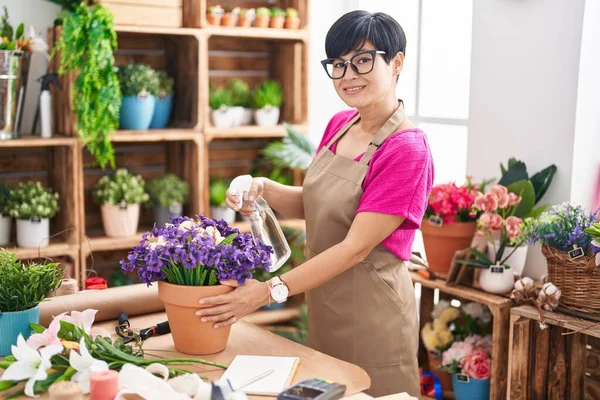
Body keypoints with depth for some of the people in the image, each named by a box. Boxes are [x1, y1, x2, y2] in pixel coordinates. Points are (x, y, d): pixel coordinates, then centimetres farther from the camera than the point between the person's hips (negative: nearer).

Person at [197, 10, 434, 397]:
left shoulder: (408, 149, -21)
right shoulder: (339, 125, 1)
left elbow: (356, 248, -23)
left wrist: (270, 291, -25)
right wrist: (263, 189, -9)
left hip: (372, 313, -7)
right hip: (323, 307, 7)